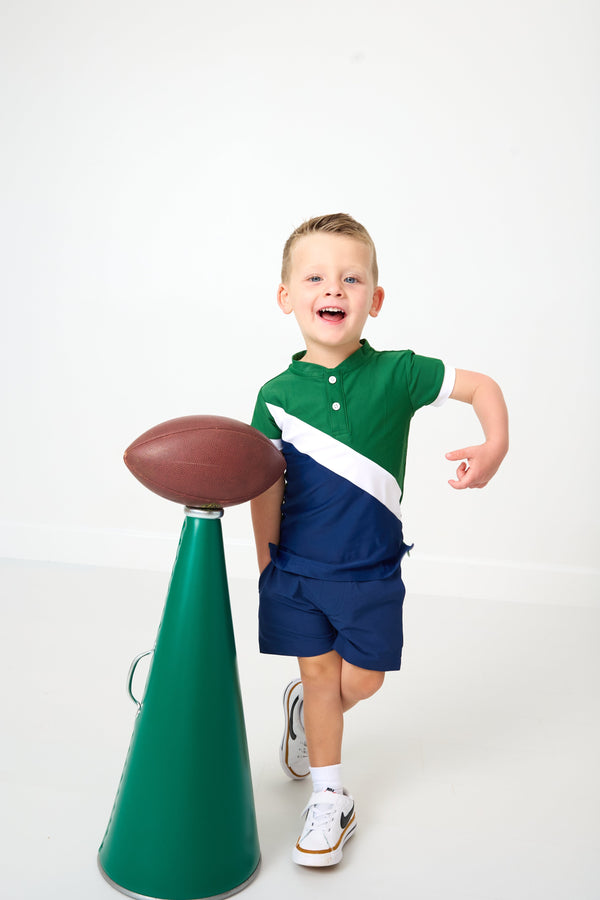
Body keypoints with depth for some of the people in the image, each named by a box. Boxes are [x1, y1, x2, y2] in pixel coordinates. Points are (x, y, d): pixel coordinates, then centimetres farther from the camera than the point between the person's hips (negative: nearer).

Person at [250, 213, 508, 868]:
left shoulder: (396, 373, -11)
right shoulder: (277, 395, -9)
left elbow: (481, 386, -2)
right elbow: (266, 488, -2)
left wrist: (494, 450, -17)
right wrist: (267, 560, 2)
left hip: (370, 568, 0)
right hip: (296, 566, 0)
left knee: (360, 682, 8)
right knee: (319, 672, 9)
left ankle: (305, 708, 44)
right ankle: (330, 798, 28)